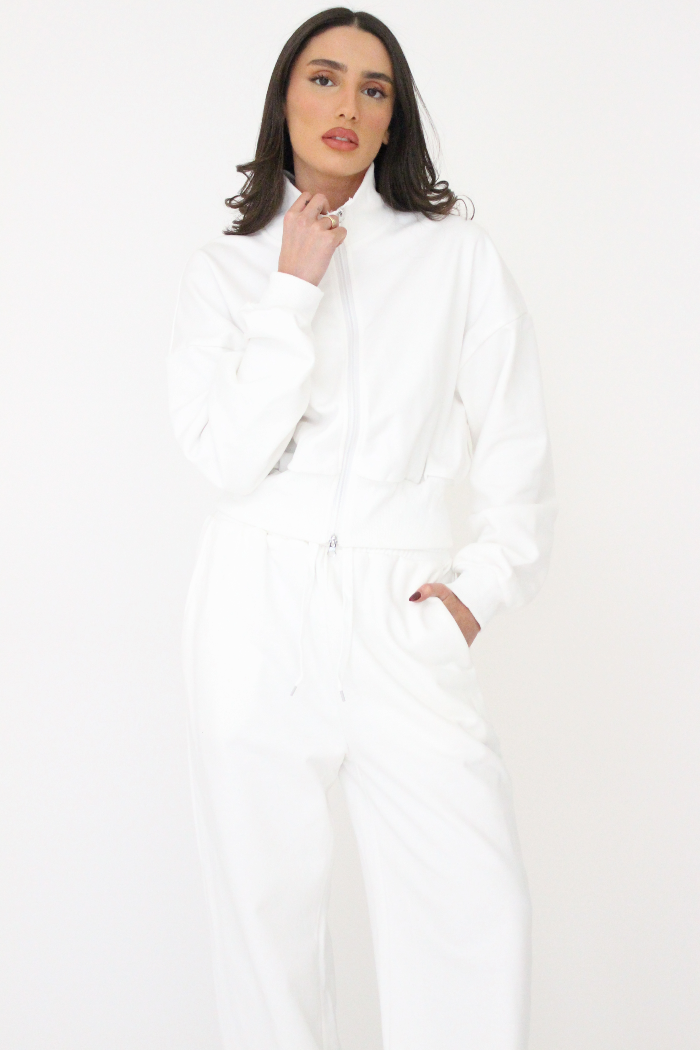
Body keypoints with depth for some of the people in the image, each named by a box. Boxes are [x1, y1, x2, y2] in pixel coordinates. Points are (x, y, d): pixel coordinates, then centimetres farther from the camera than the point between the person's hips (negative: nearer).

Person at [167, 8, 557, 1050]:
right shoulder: (226, 268, 10)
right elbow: (231, 452, -3)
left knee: (477, 902, -10)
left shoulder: (457, 253, 9)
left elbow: (516, 442, 9)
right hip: (259, 606, 1)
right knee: (268, 895, 4)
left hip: (403, 608, 0)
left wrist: (486, 578, -3)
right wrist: (294, 290, -6)